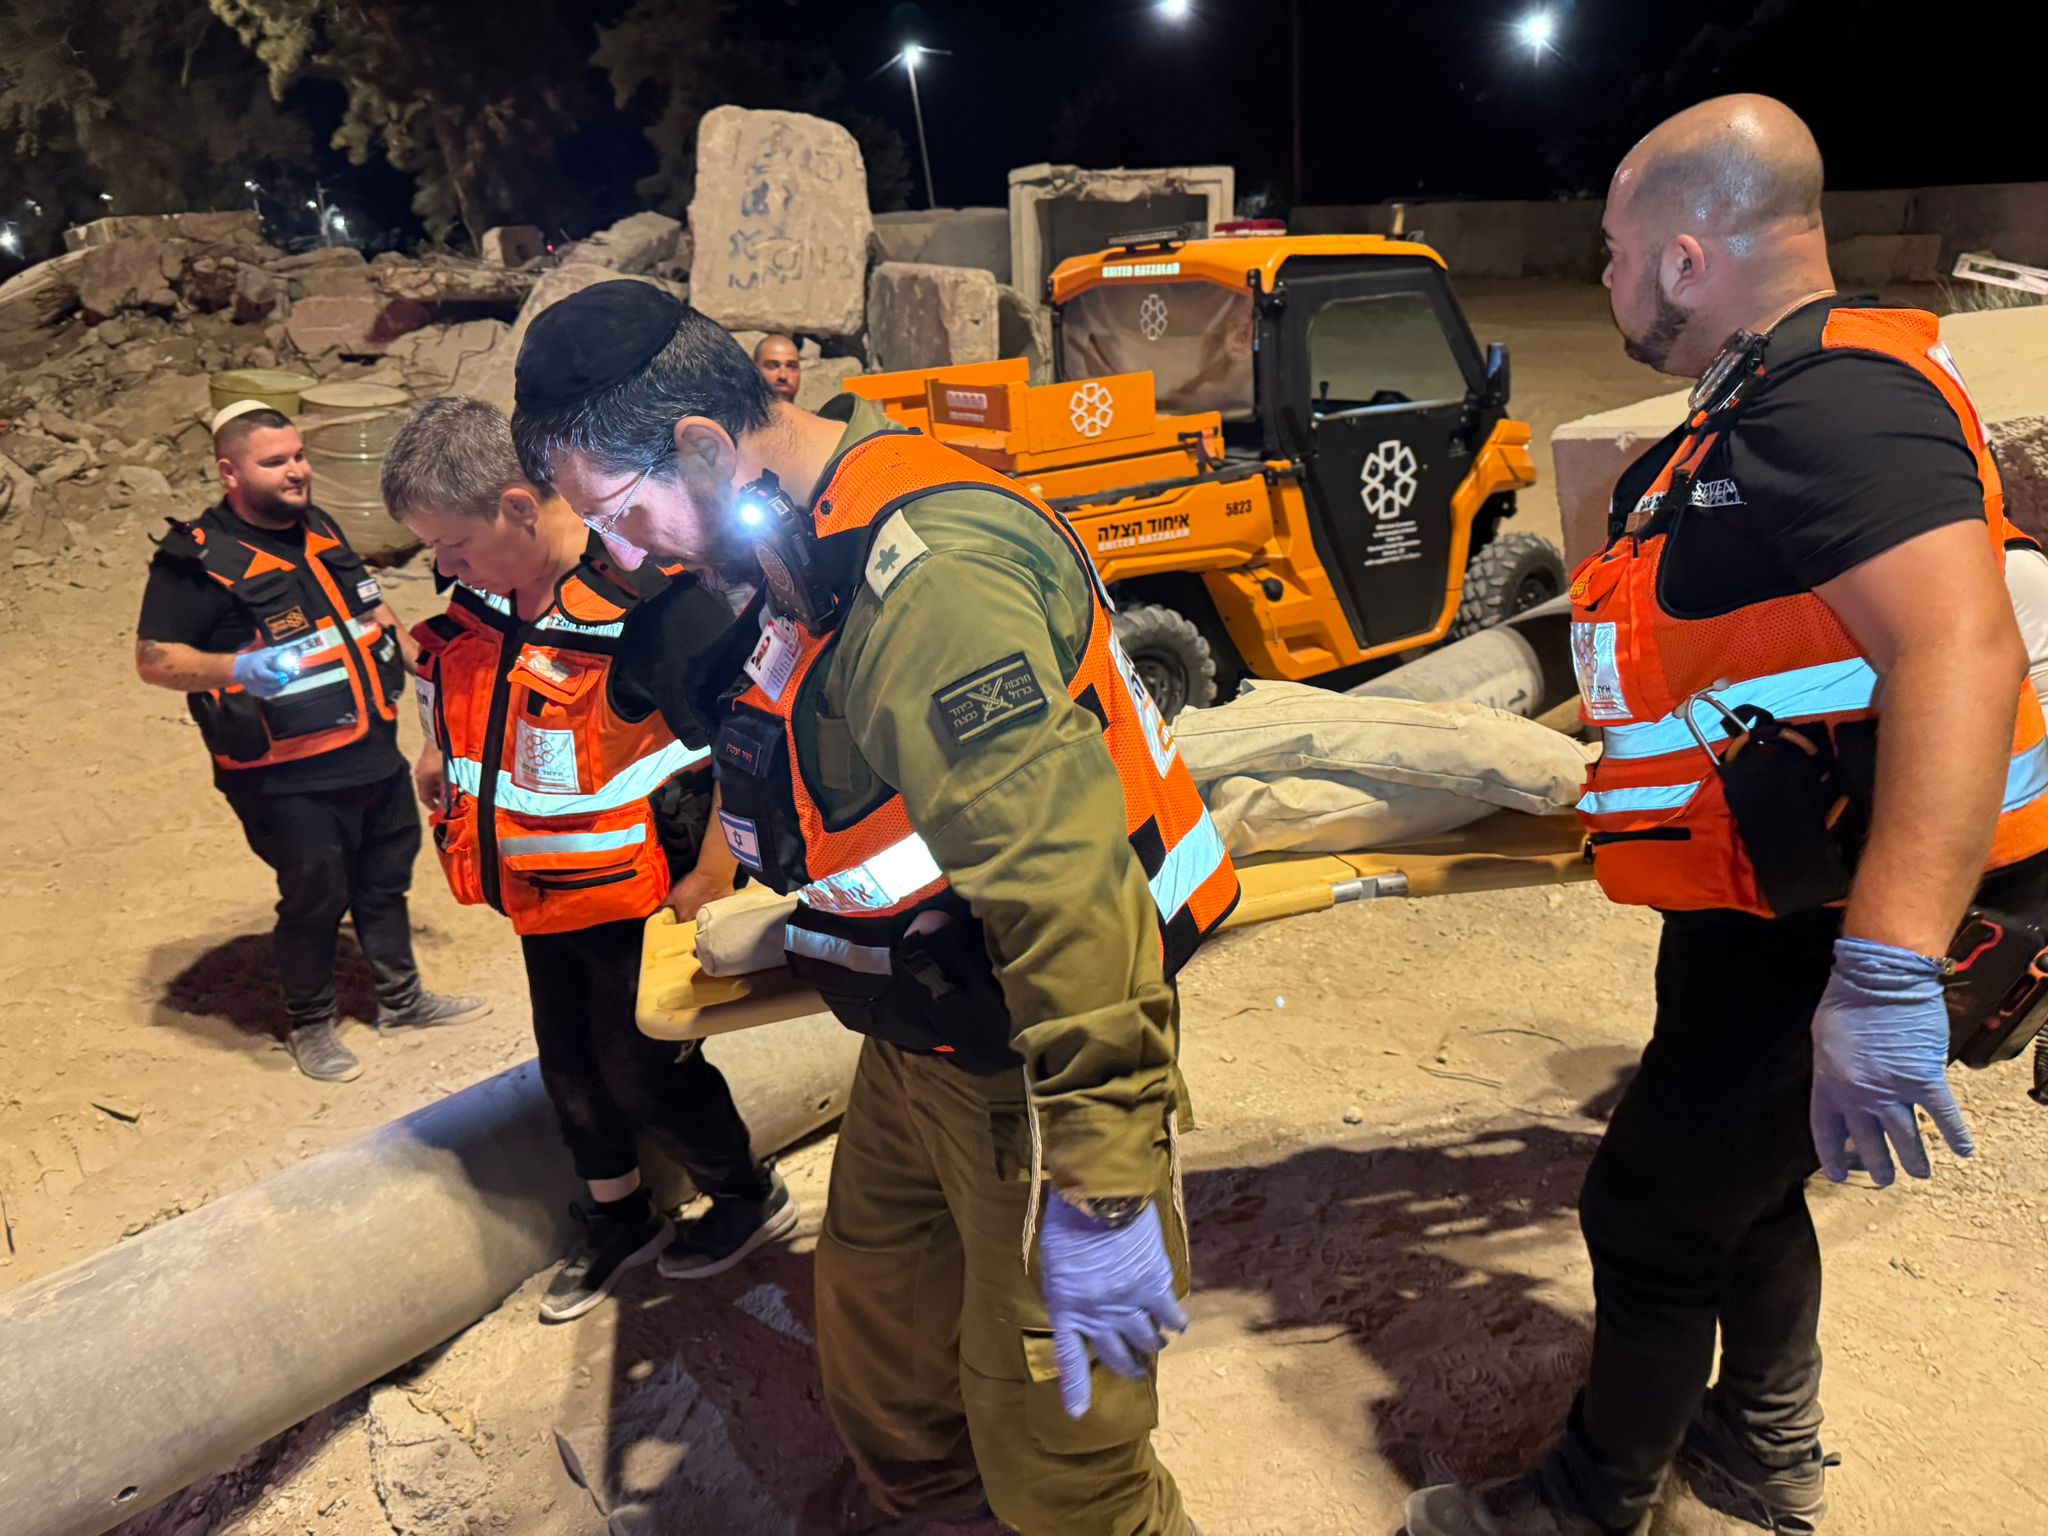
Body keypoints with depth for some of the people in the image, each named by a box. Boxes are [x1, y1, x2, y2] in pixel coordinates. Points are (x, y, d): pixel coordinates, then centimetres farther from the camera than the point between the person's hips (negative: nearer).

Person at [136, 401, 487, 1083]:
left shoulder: (318, 527, 10)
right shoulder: (198, 559, -14)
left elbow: (371, 608, 24)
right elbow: (154, 658, -17)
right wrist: (237, 669, -33)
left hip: (374, 751, 8)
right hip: (289, 777, -7)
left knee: (386, 876, 19)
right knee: (315, 898, 3)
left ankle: (401, 996, 38)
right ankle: (310, 1024, 26)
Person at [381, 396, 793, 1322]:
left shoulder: (646, 600, -28)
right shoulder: (477, 602, -2)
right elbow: (456, 700, 21)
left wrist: (708, 883, -22)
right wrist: (439, 757, 2)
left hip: (637, 890, -8)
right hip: (543, 892, 8)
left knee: (643, 1068, 7)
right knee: (570, 1064, 20)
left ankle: (750, 1200, 34)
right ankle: (617, 1219, 44)